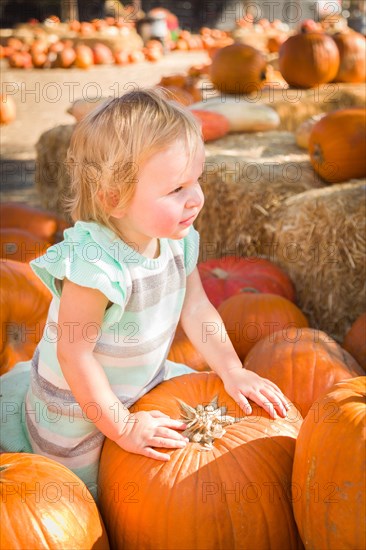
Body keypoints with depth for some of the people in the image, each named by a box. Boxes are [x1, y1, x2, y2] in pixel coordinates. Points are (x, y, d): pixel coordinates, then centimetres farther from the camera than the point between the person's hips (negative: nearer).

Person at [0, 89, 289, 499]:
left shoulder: (175, 238, -14)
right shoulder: (94, 266, -37)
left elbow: (196, 308, -3)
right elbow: (74, 355, -30)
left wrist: (232, 371, -9)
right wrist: (122, 427, -24)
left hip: (146, 379, 6)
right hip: (78, 406, -6)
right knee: (91, 499, 11)